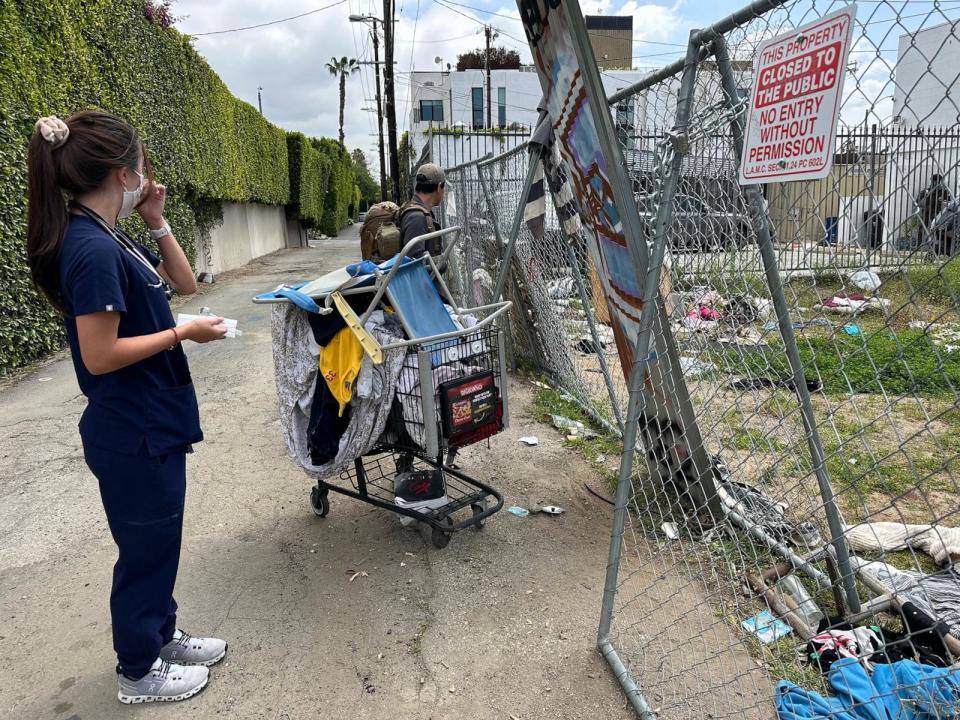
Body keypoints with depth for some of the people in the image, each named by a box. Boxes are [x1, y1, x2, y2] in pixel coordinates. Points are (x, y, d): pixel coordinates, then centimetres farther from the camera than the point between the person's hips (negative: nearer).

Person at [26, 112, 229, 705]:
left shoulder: (112, 238, 6)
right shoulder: (92, 249, -23)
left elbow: (184, 283, 16)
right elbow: (99, 356, -25)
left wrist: (158, 223, 5)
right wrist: (184, 333, -17)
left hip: (151, 424, 9)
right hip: (134, 434, -9)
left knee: (158, 541, 23)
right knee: (146, 548, 9)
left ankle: (162, 634, 42)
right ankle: (139, 671, 29)